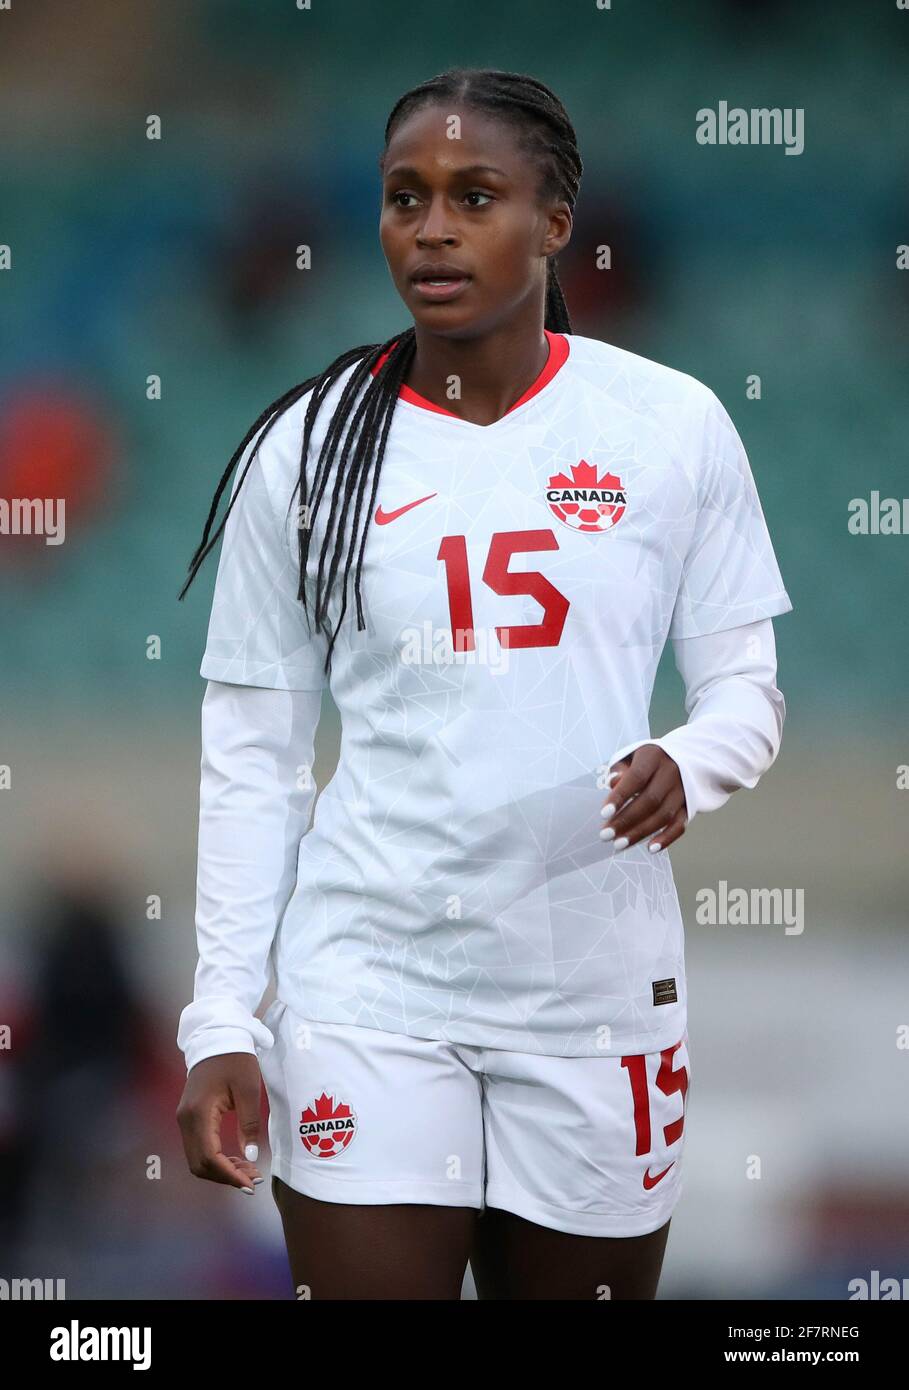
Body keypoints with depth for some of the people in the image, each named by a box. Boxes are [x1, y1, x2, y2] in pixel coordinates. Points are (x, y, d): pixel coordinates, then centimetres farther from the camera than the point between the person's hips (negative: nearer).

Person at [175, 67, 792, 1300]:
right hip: (366, 986, -1)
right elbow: (250, 752, 4)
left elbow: (746, 688, 5)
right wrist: (223, 1021, -1)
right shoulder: (310, 446, 0)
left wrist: (687, 768, -18)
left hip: (599, 988, 1)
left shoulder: (672, 427, -1)